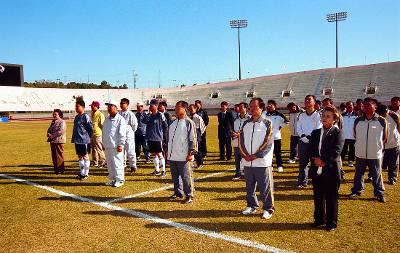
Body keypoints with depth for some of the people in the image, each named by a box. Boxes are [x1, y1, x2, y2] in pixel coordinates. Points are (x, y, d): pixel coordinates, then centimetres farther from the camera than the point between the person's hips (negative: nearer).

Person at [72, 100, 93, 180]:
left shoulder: (86, 117, -13)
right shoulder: (76, 117, 12)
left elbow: (90, 128, -13)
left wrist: (88, 137, -5)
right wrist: (74, 138, 15)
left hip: (84, 141, -8)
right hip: (77, 141, 8)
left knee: (85, 156, 1)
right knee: (80, 156, 14)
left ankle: (86, 174, 9)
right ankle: (81, 173, 24)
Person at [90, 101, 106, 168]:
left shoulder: (100, 115, -12)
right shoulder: (92, 114, 13)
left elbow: (103, 125, -14)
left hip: (98, 135, -9)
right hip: (92, 134, 9)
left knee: (99, 149, -3)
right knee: (94, 149, 14)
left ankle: (103, 162, 8)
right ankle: (95, 162, 23)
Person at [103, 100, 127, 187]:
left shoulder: (120, 119, -8)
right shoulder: (107, 119, 16)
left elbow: (122, 133, -13)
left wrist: (120, 145, -16)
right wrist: (104, 143, 17)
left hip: (116, 146, -8)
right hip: (107, 146, 8)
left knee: (117, 163, -4)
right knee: (109, 164, 13)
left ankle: (119, 180, 5)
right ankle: (112, 179, 23)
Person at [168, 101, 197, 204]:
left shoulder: (188, 123, -8)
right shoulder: (173, 123, 15)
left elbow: (192, 139, -10)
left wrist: (191, 153, -14)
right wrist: (168, 151, 18)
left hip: (183, 156, -7)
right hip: (172, 155, 7)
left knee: (186, 176, -2)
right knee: (175, 175, 15)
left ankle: (189, 195, 9)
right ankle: (178, 193, 29)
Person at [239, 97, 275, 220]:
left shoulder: (267, 124, -4)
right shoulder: (246, 124, 10)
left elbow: (268, 143, -11)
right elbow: (241, 141, 7)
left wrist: (255, 156, -14)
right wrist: (245, 155, -8)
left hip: (262, 162, -5)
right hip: (247, 162, 5)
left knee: (265, 187, 1)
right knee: (249, 186, 15)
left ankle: (268, 208, 14)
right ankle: (251, 206, 31)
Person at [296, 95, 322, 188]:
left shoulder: (318, 115, -1)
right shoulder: (301, 115, 13)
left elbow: (319, 129, -8)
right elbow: (298, 128, 8)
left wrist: (310, 137, -14)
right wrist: (303, 136, -8)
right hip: (303, 142, 4)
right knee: (302, 162, 5)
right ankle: (302, 181, 12)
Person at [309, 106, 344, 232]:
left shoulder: (338, 133, -5)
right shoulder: (315, 133, 11)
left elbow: (336, 152, -15)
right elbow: (311, 149, 4)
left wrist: (323, 161, -17)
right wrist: (316, 160, -13)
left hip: (331, 171, -5)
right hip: (317, 170, 5)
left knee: (332, 198, 6)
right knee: (318, 197, 15)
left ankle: (332, 223, 20)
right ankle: (319, 219, 30)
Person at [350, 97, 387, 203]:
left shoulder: (382, 121, -10)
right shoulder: (358, 120, -2)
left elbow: (384, 137, 3)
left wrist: (377, 145, 7)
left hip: (376, 154, -2)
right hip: (360, 153, 3)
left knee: (376, 175, 9)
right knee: (358, 174, 15)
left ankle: (379, 193, 25)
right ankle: (357, 190, 31)